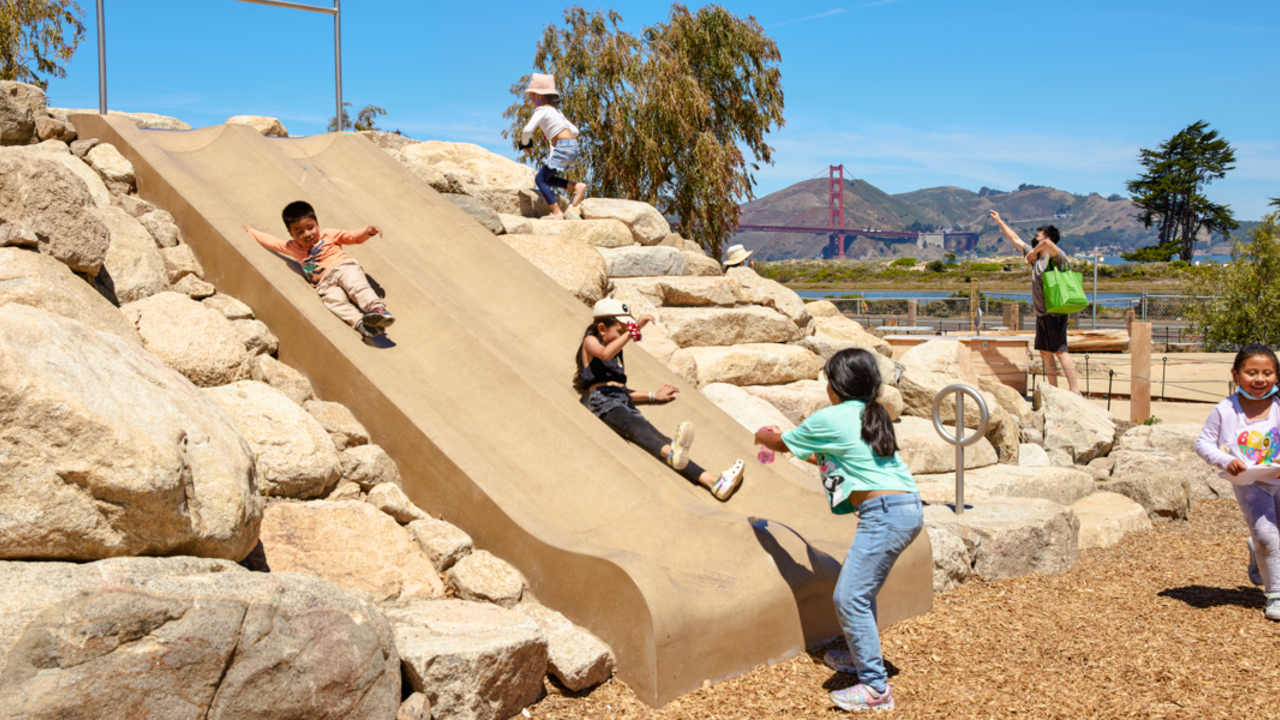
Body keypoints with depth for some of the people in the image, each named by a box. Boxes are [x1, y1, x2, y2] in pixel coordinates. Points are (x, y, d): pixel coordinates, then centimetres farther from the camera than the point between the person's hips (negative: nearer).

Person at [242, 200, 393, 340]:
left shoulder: (327, 235, 20)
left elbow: (353, 236, 17)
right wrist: (248, 231, 45)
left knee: (356, 286, -36)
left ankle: (378, 309, -57)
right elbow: (271, 241, 40)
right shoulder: (292, 247, 29)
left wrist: (368, 232, -1)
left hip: (344, 267, -1)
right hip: (326, 283, 2)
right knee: (333, 299, -32)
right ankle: (360, 323, -54)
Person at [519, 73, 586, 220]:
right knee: (545, 177, 17)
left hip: (562, 147, -9)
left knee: (540, 179, -1)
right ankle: (577, 187, 7)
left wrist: (525, 144, 1)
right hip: (573, 147, 9)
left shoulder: (542, 110, -4)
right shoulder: (555, 111, 22)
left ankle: (557, 213, -8)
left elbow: (528, 129, -17)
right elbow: (575, 130, 22)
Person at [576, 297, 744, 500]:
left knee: (654, 435, -18)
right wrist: (634, 330, -18)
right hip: (601, 399, -6)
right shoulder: (590, 341, 9)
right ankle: (673, 453, -70)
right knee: (636, 426, -36)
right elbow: (604, 354, -16)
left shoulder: (617, 354, 32)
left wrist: (653, 396, 35)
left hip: (623, 400, 6)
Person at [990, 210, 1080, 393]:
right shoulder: (1036, 256, 14)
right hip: (1041, 314, 9)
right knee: (1045, 352, 10)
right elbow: (1015, 239, 24)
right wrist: (1000, 222, 28)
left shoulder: (1057, 256, -11)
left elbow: (1047, 243, -35)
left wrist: (1032, 253, -19)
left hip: (1055, 314, -9)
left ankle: (1075, 391, -18)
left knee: (1060, 351, -15)